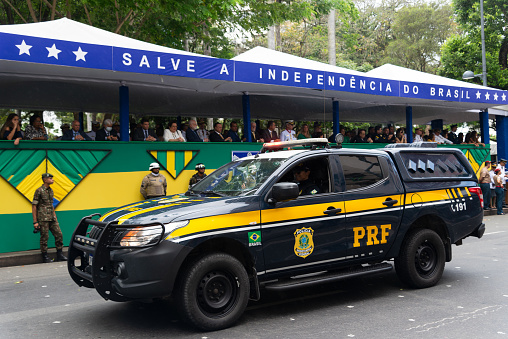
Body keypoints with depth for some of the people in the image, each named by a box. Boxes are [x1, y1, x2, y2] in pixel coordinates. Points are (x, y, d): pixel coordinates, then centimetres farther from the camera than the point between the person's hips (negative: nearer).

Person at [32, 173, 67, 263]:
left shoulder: (50, 190, 15)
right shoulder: (39, 191, -6)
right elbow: (34, 206, -7)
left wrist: (55, 217, 20)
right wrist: (35, 222, -11)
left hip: (52, 218, 7)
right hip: (43, 219, -7)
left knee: (59, 234, 3)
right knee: (44, 237, -2)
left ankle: (59, 255, 11)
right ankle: (45, 257, 9)